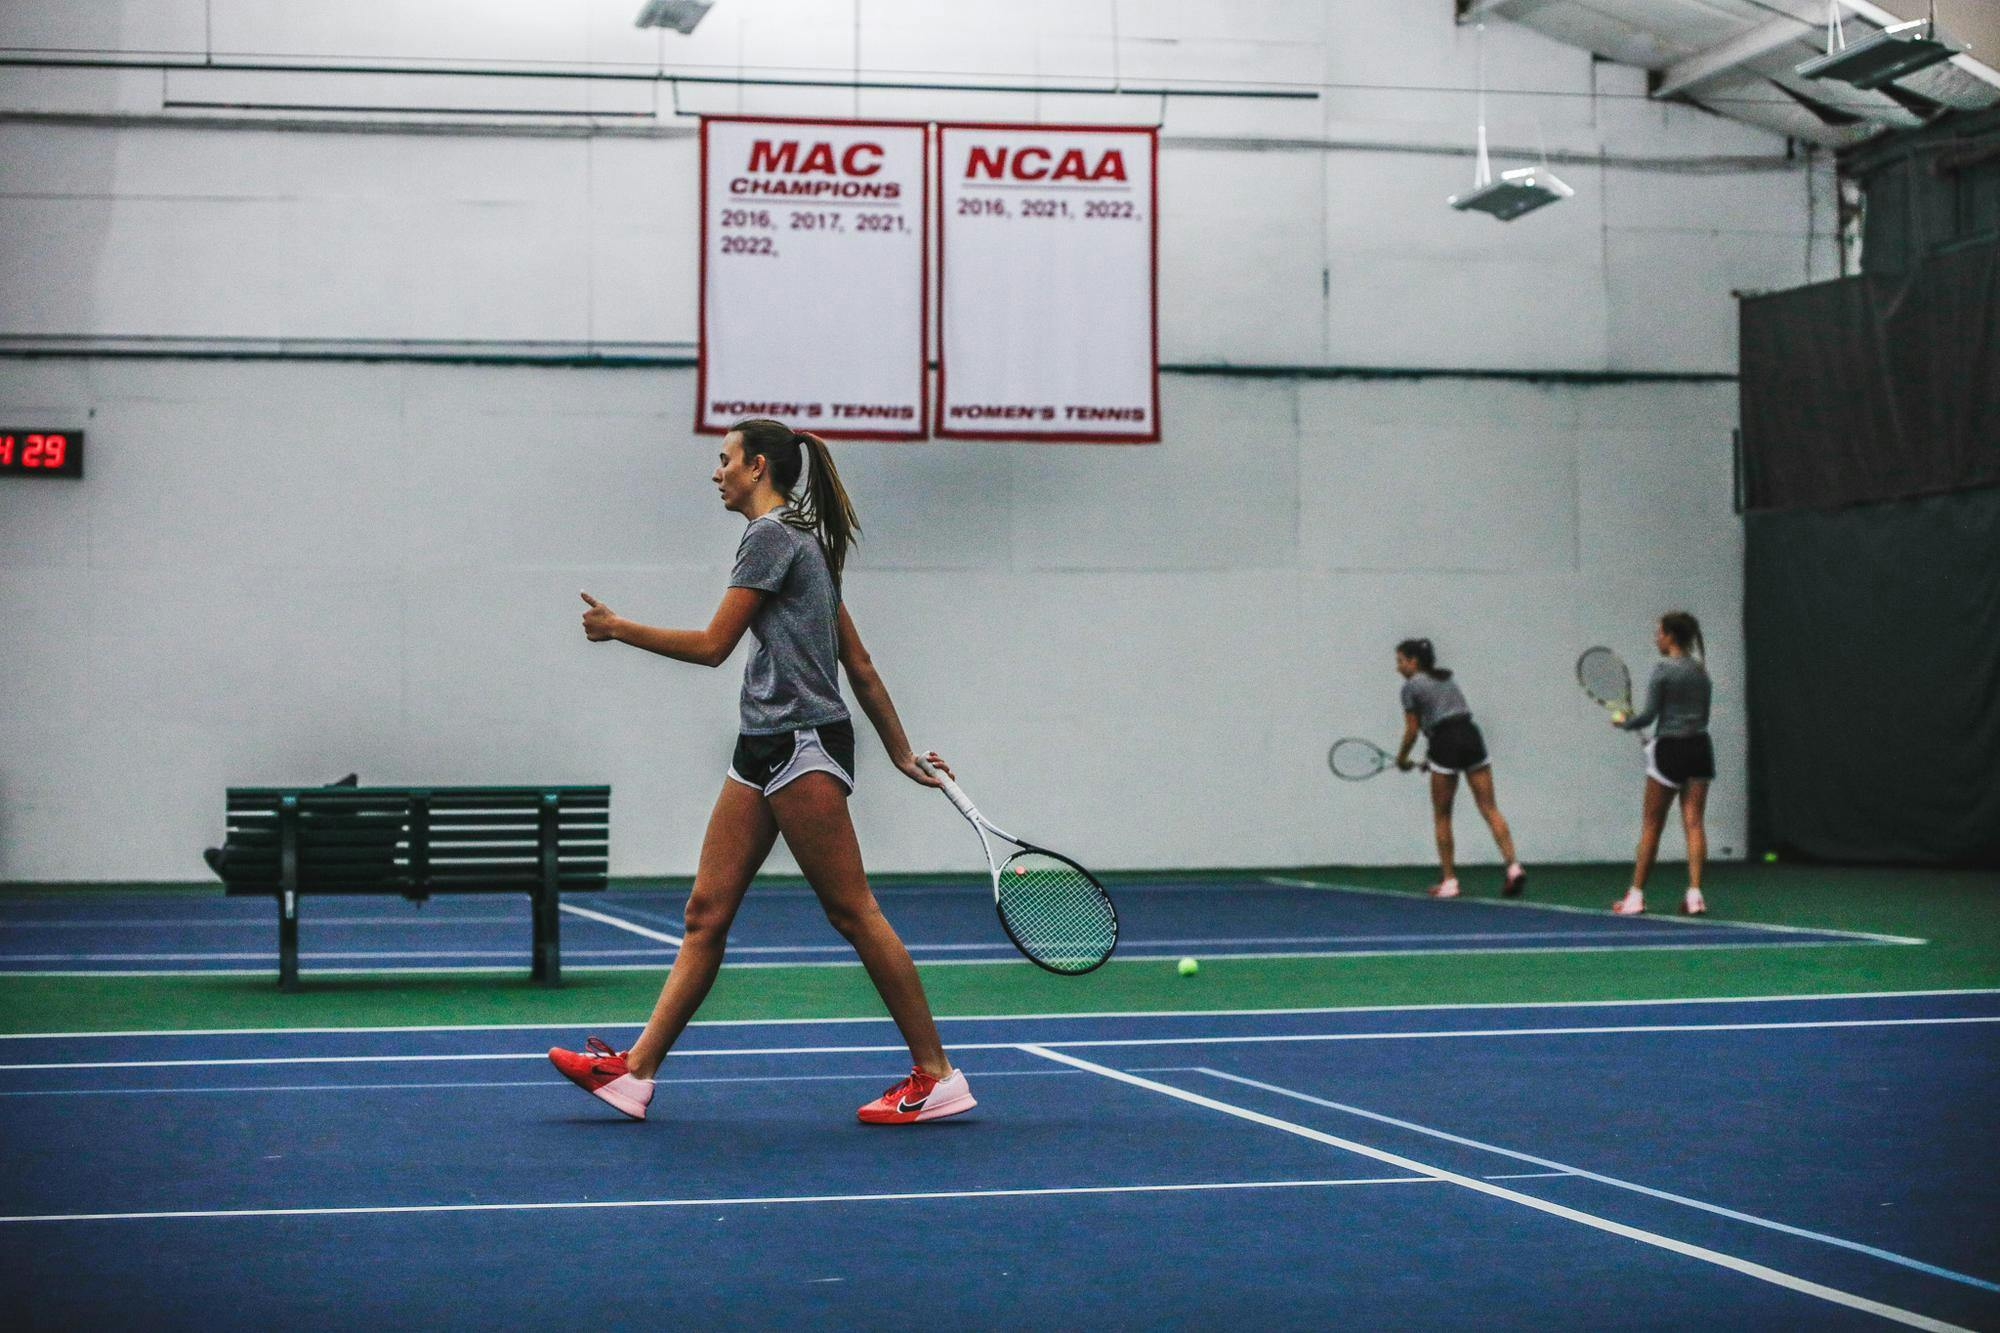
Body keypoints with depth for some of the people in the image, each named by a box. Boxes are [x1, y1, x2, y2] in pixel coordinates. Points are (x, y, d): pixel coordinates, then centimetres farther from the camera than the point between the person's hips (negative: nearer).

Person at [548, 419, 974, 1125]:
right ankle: (634, 1072, 4)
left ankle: (936, 1076, -2)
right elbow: (860, 666, 20)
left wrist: (619, 628, 2)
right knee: (706, 913, 5)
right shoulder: (803, 542, 20)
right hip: (765, 748, 10)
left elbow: (711, 645, -10)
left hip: (802, 744, -10)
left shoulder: (771, 534, -9)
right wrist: (902, 754, 21)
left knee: (852, 911, -7)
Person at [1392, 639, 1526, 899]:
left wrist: (1402, 758, 18)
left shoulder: (1411, 686, 2)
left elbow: (1412, 731, 3)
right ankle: (1513, 866, -14)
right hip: (1472, 737, 6)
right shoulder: (1447, 679, 23)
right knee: (1490, 809, 0)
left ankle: (1449, 880, 9)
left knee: (1441, 816, 8)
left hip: (1446, 744, -6)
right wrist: (1432, 756, 22)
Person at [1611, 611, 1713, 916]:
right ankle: (1694, 894, -7)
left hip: (1669, 750, -5)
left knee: (1651, 825, 3)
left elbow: (1649, 715, -13)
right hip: (1699, 747, 6)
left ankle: (1636, 894, 8)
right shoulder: (1700, 670, 12)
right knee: (1693, 822, 1)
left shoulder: (1663, 670, -9)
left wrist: (1623, 721, 7)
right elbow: (1702, 715, 16)